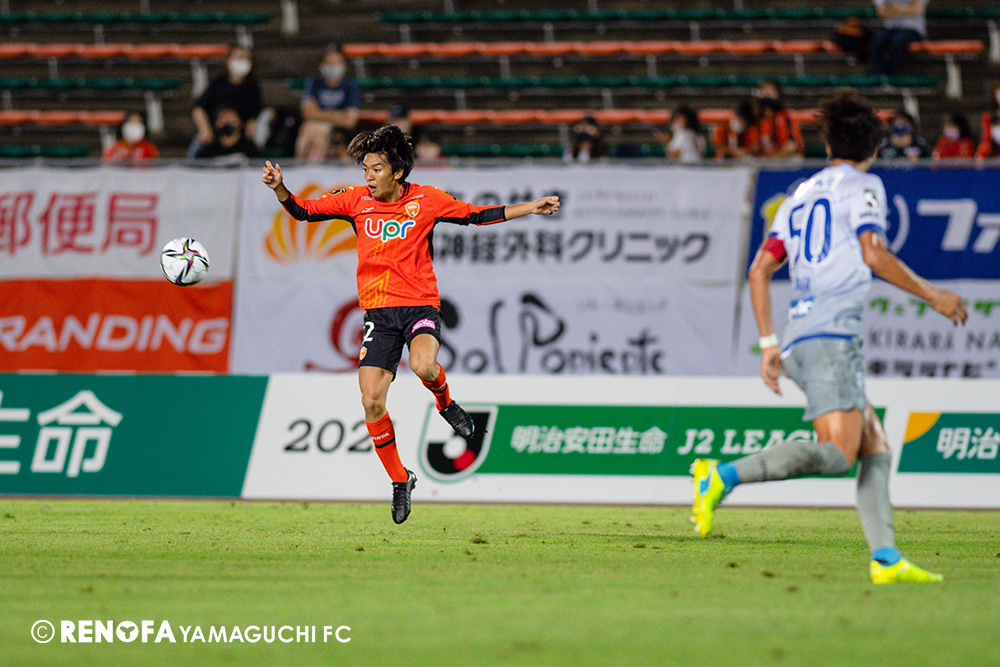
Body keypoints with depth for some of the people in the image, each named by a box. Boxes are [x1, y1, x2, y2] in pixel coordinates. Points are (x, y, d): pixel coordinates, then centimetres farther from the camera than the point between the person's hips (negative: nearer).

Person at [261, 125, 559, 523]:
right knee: (371, 403, -7)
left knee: (423, 365, -34)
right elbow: (303, 211, 4)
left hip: (420, 304, -2)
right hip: (378, 310, 2)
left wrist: (530, 208, 6)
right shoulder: (356, 201, 1)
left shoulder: (426, 200, -2)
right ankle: (399, 481, 12)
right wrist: (279, 188, -16)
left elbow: (476, 216, 9)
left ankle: (444, 401, 3)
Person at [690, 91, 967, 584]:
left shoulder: (800, 196, 24)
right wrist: (932, 296, -1)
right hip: (832, 333, -8)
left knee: (875, 450, 7)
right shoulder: (863, 186, 4)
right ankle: (724, 476, -26)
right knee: (837, 453, -18)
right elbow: (873, 254, -10)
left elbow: (760, 269, 19)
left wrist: (769, 343, 21)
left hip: (798, 335, 8)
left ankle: (886, 558, -4)